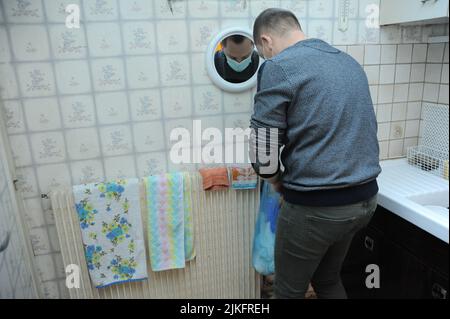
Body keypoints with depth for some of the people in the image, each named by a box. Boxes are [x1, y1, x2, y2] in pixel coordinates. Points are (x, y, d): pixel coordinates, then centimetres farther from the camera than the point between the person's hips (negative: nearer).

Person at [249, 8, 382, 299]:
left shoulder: (278, 67, -12)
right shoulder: (350, 62, 12)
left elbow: (263, 153, -15)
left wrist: (280, 184, 6)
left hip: (315, 207, -7)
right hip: (366, 198, 8)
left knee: (290, 290, 16)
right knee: (328, 280, 27)